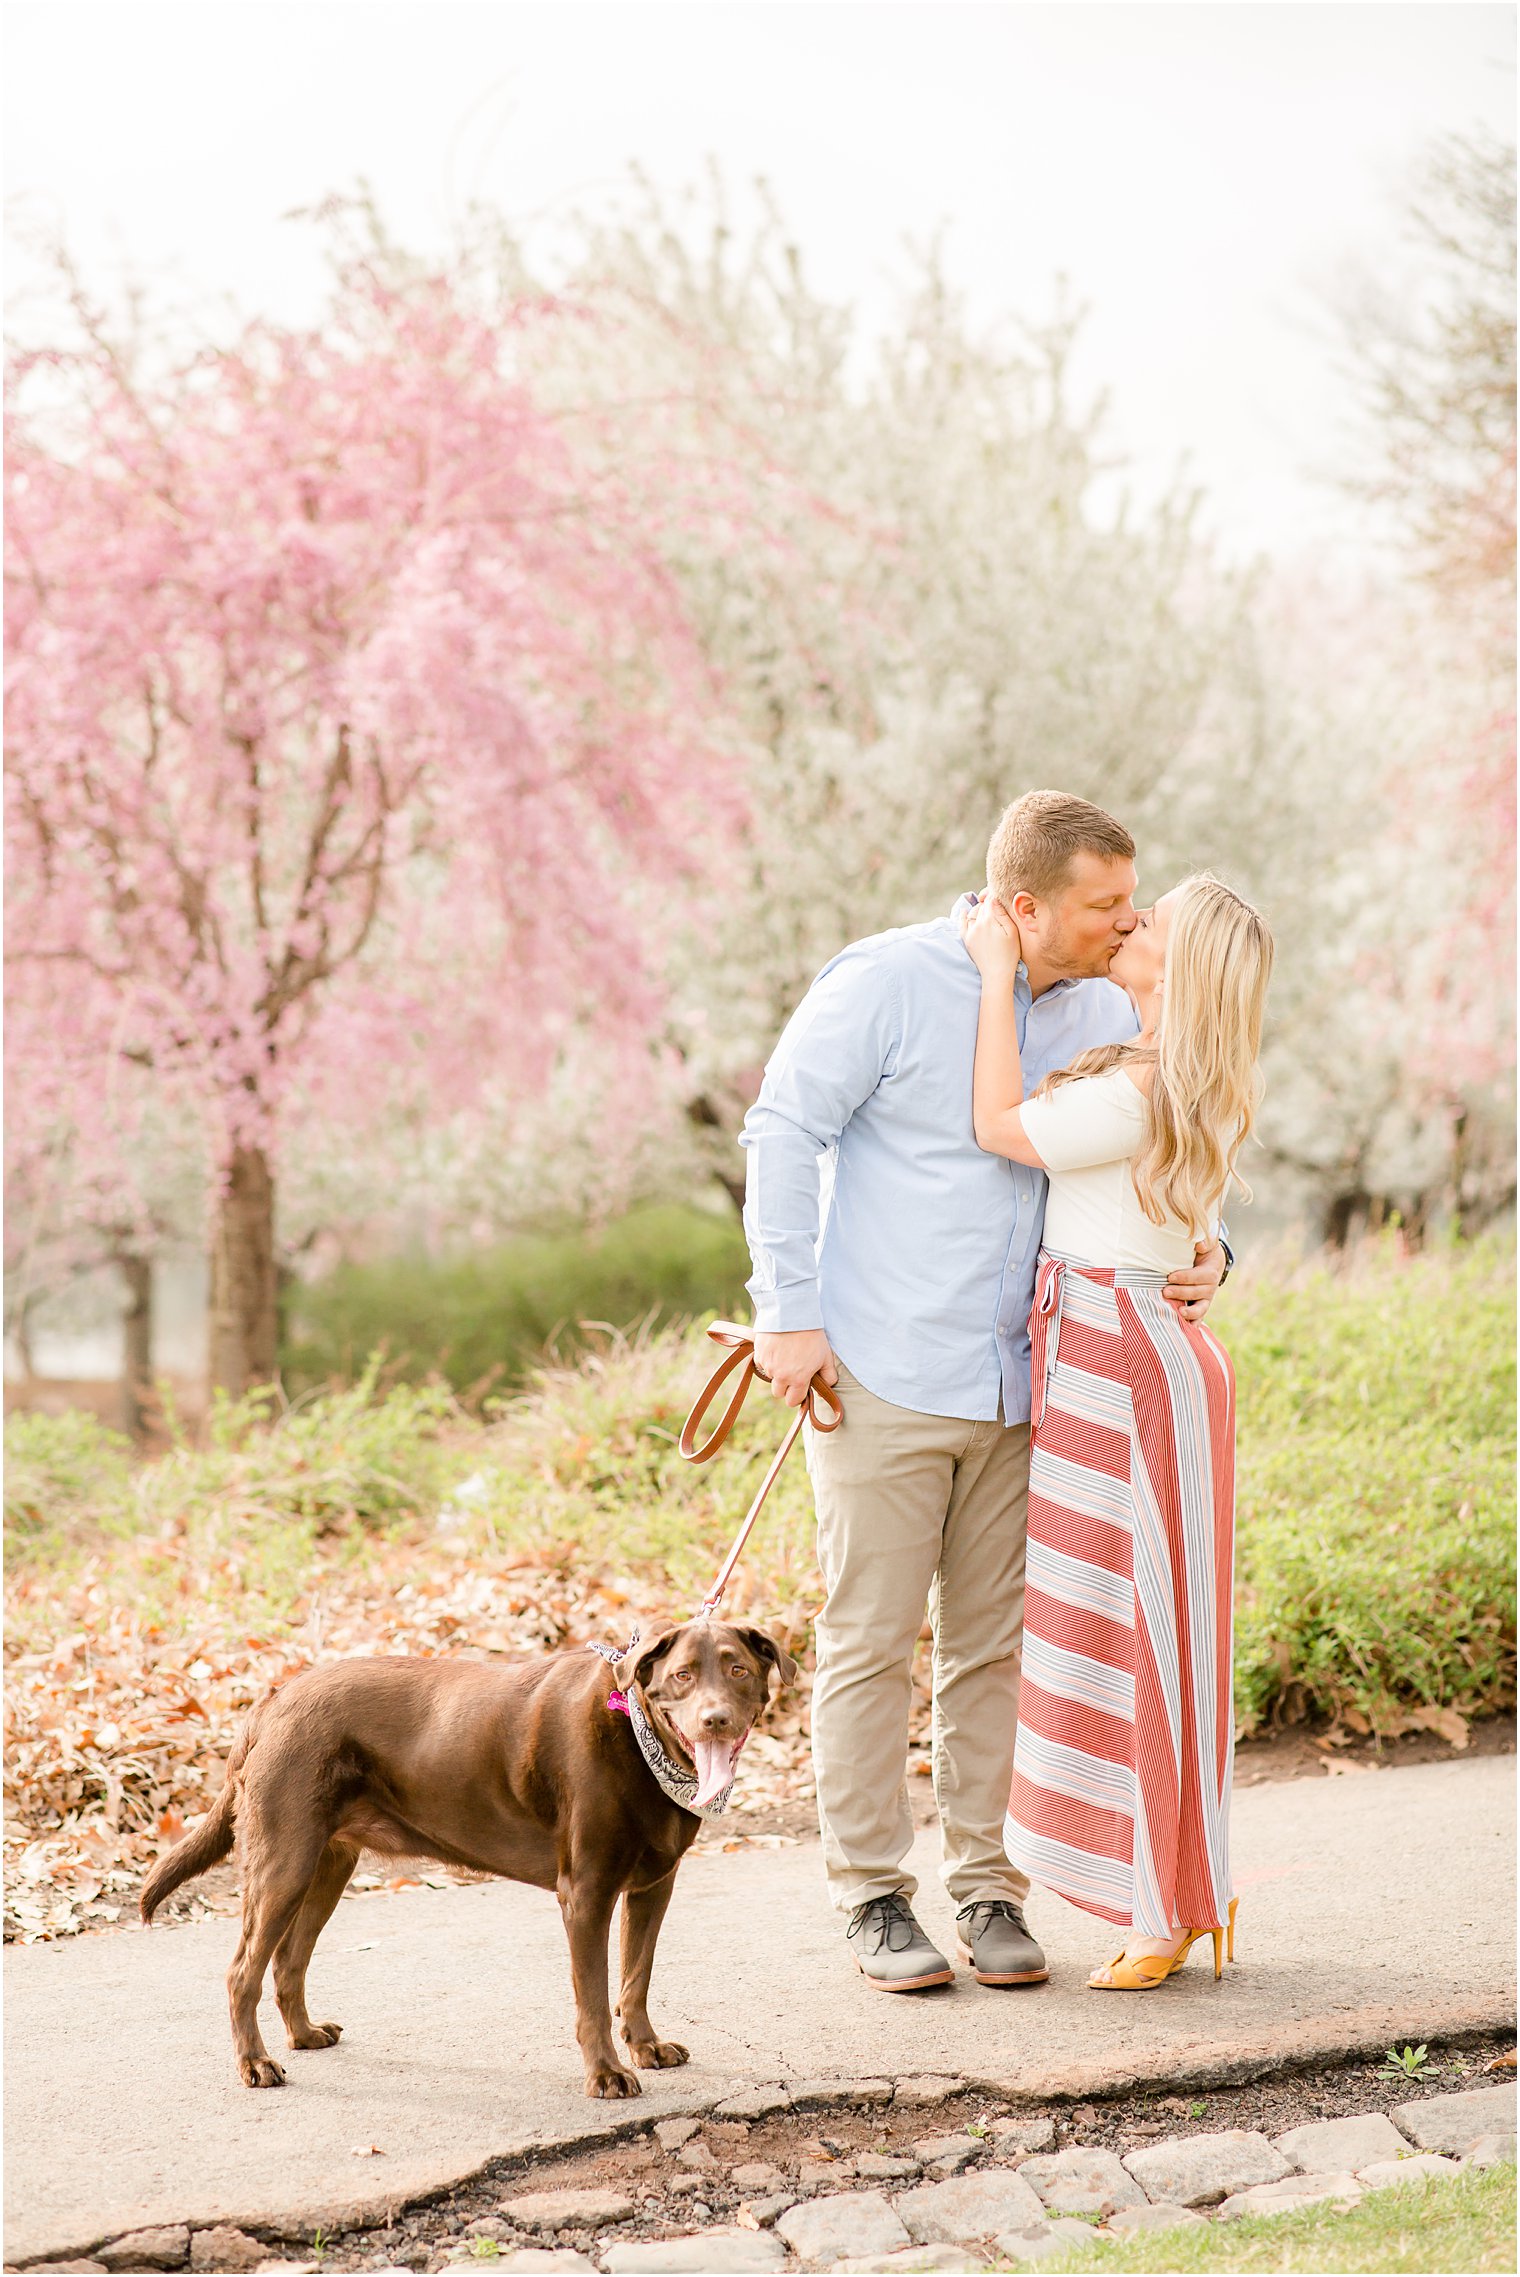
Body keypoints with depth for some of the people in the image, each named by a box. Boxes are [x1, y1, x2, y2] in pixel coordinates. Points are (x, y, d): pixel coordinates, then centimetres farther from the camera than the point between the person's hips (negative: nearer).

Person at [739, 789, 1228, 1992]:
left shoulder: (1107, 1014, 6)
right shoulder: (888, 981, -11)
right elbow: (784, 1133, -8)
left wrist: (1202, 1252, -2)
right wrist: (788, 1311, -12)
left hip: (1018, 1384, 5)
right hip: (882, 1378, -5)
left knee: (996, 1643, 8)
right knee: (872, 1641, 1)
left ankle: (989, 1888, 18)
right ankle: (874, 1895, 11)